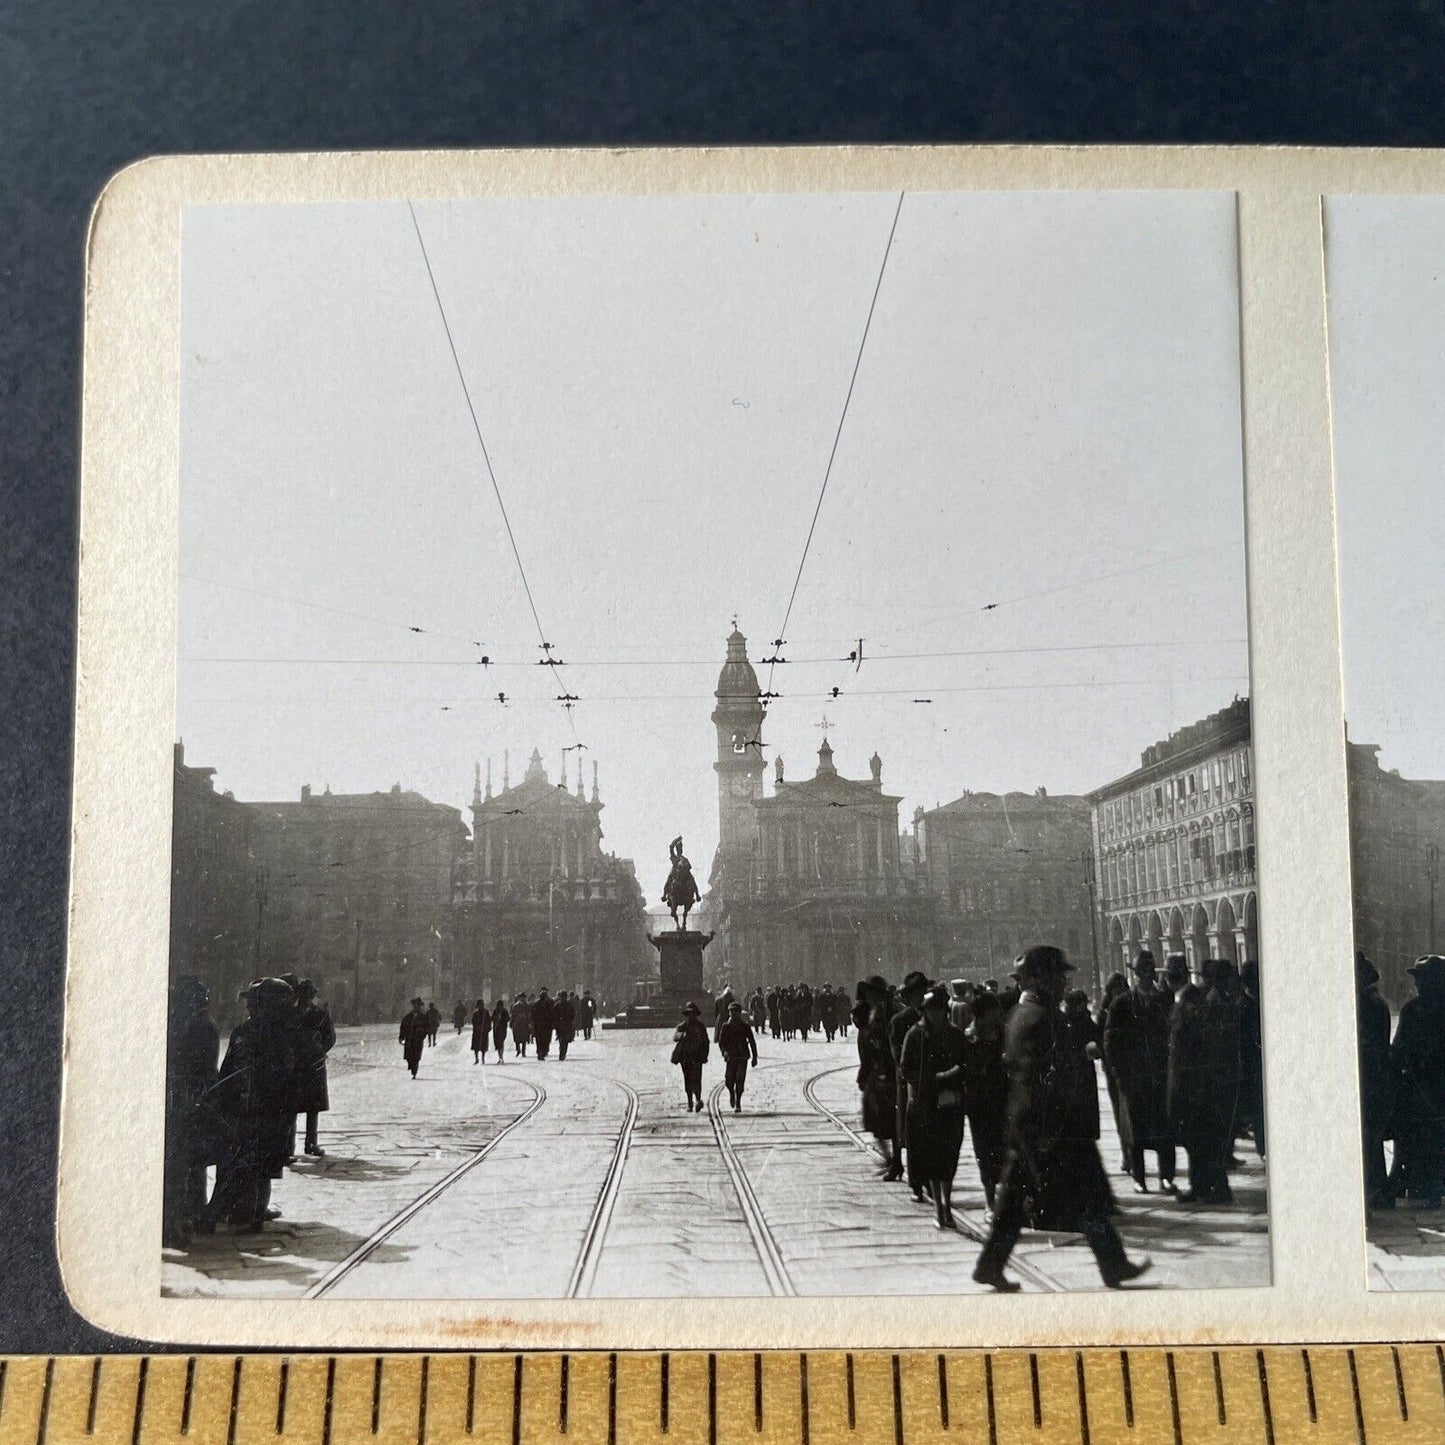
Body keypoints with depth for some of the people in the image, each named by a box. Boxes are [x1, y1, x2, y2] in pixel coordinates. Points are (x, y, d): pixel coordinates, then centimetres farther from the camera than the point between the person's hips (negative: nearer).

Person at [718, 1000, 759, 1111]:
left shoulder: (745, 1026, 2)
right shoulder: (725, 1026, 3)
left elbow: (752, 1042, 8)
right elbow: (721, 1042, 3)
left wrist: (754, 1056, 7)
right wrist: (724, 1051, -16)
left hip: (742, 1057, -1)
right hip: (730, 1057, 1)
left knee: (740, 1081, -8)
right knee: (729, 1080, -5)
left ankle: (738, 1104, 1)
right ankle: (732, 1093, 30)